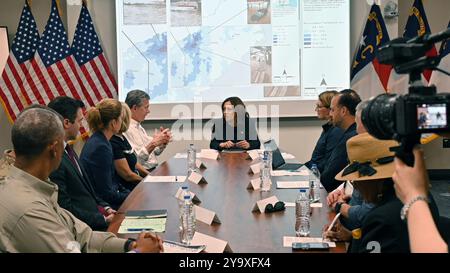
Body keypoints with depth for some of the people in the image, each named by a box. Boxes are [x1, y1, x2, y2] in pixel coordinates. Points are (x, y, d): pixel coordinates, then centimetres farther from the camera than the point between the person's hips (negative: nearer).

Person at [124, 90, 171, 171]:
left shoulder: (138, 126, 16)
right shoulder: (125, 129, -13)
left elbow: (154, 152, 22)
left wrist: (163, 142, 3)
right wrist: (153, 143, -22)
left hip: (154, 170, 9)